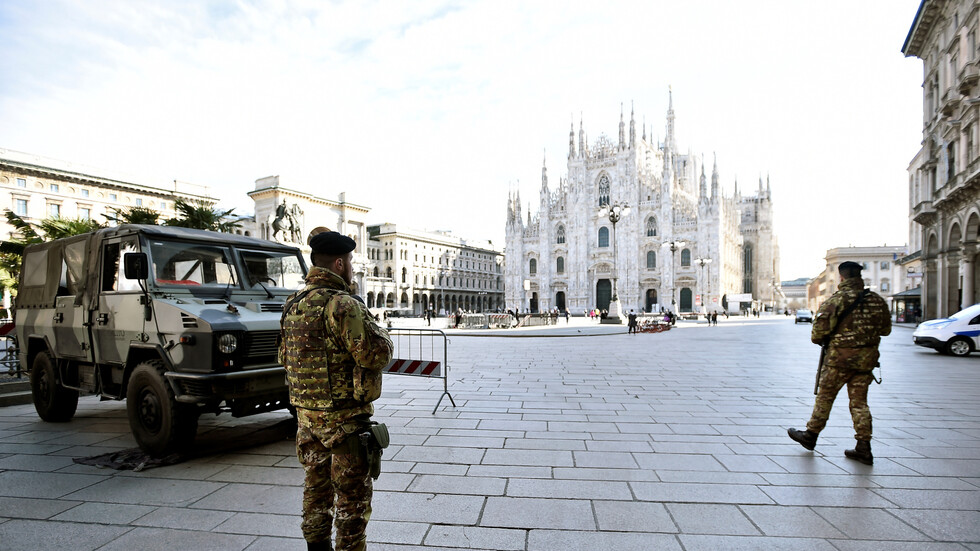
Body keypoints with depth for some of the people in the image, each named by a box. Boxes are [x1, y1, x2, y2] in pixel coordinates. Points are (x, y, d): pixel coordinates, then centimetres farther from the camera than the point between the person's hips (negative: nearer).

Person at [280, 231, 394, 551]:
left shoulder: (293, 305, 7)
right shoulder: (342, 305, -21)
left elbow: (285, 356, 18)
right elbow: (376, 354, -25)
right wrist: (382, 335, -6)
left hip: (306, 414, 9)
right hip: (344, 417, -8)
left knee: (317, 486, 22)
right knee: (352, 495, 6)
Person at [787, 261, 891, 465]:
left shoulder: (837, 299, -12)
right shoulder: (878, 300, 6)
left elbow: (821, 325, -17)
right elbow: (886, 329, 14)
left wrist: (817, 339, 3)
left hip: (841, 356, -5)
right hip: (867, 357, 5)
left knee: (825, 397, 7)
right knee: (859, 401, 11)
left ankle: (810, 435, 19)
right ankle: (864, 448, 11)